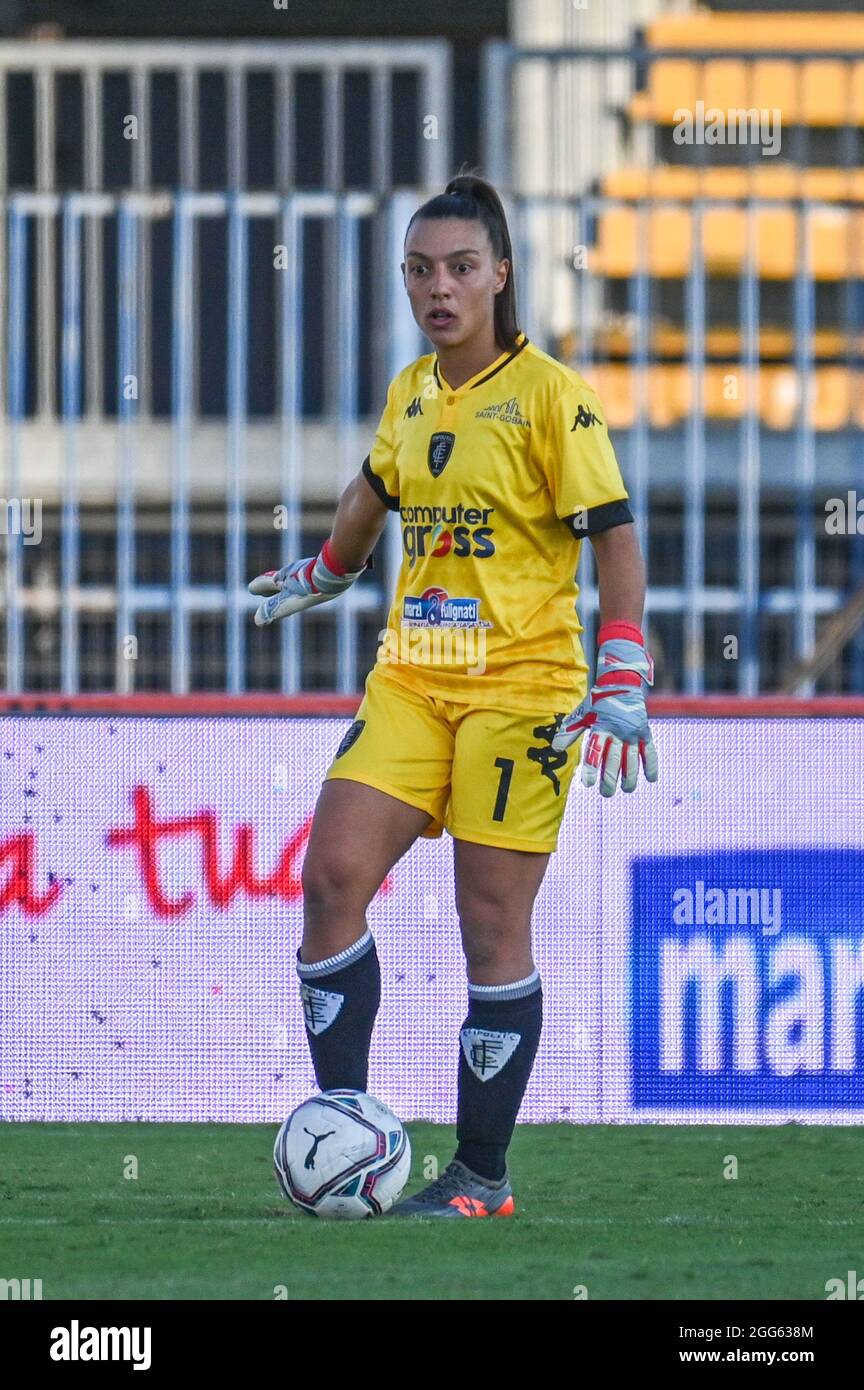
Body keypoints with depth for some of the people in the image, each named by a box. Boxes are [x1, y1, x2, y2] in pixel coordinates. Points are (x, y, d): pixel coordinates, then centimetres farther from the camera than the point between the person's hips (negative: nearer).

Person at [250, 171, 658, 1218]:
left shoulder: (547, 395, -9)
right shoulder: (411, 394, 10)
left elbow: (615, 538, -10)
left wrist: (622, 686, -18)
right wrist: (324, 572, 47)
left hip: (519, 689, -6)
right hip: (410, 683, 6)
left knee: (493, 928, -4)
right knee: (332, 875, -9)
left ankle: (482, 1175, 3)